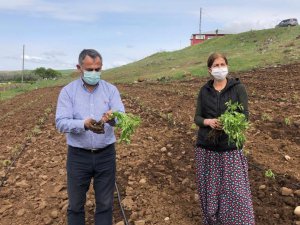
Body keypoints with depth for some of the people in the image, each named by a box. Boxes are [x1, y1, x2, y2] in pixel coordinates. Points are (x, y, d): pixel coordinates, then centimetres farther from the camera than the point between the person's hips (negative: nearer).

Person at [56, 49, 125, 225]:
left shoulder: (111, 90, -1)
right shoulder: (68, 91, -4)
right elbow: (61, 123, -14)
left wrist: (112, 118, -37)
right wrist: (84, 124, -33)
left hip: (106, 154, 1)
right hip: (78, 155, 0)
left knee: (105, 203, 14)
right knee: (76, 203, 16)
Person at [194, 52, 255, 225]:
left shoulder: (238, 88, -2)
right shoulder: (204, 90, 6)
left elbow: (245, 115, -6)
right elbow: (197, 117, 5)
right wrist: (209, 122, -17)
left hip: (230, 147, -2)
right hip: (206, 147, 2)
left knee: (236, 192, -2)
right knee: (209, 190, 10)